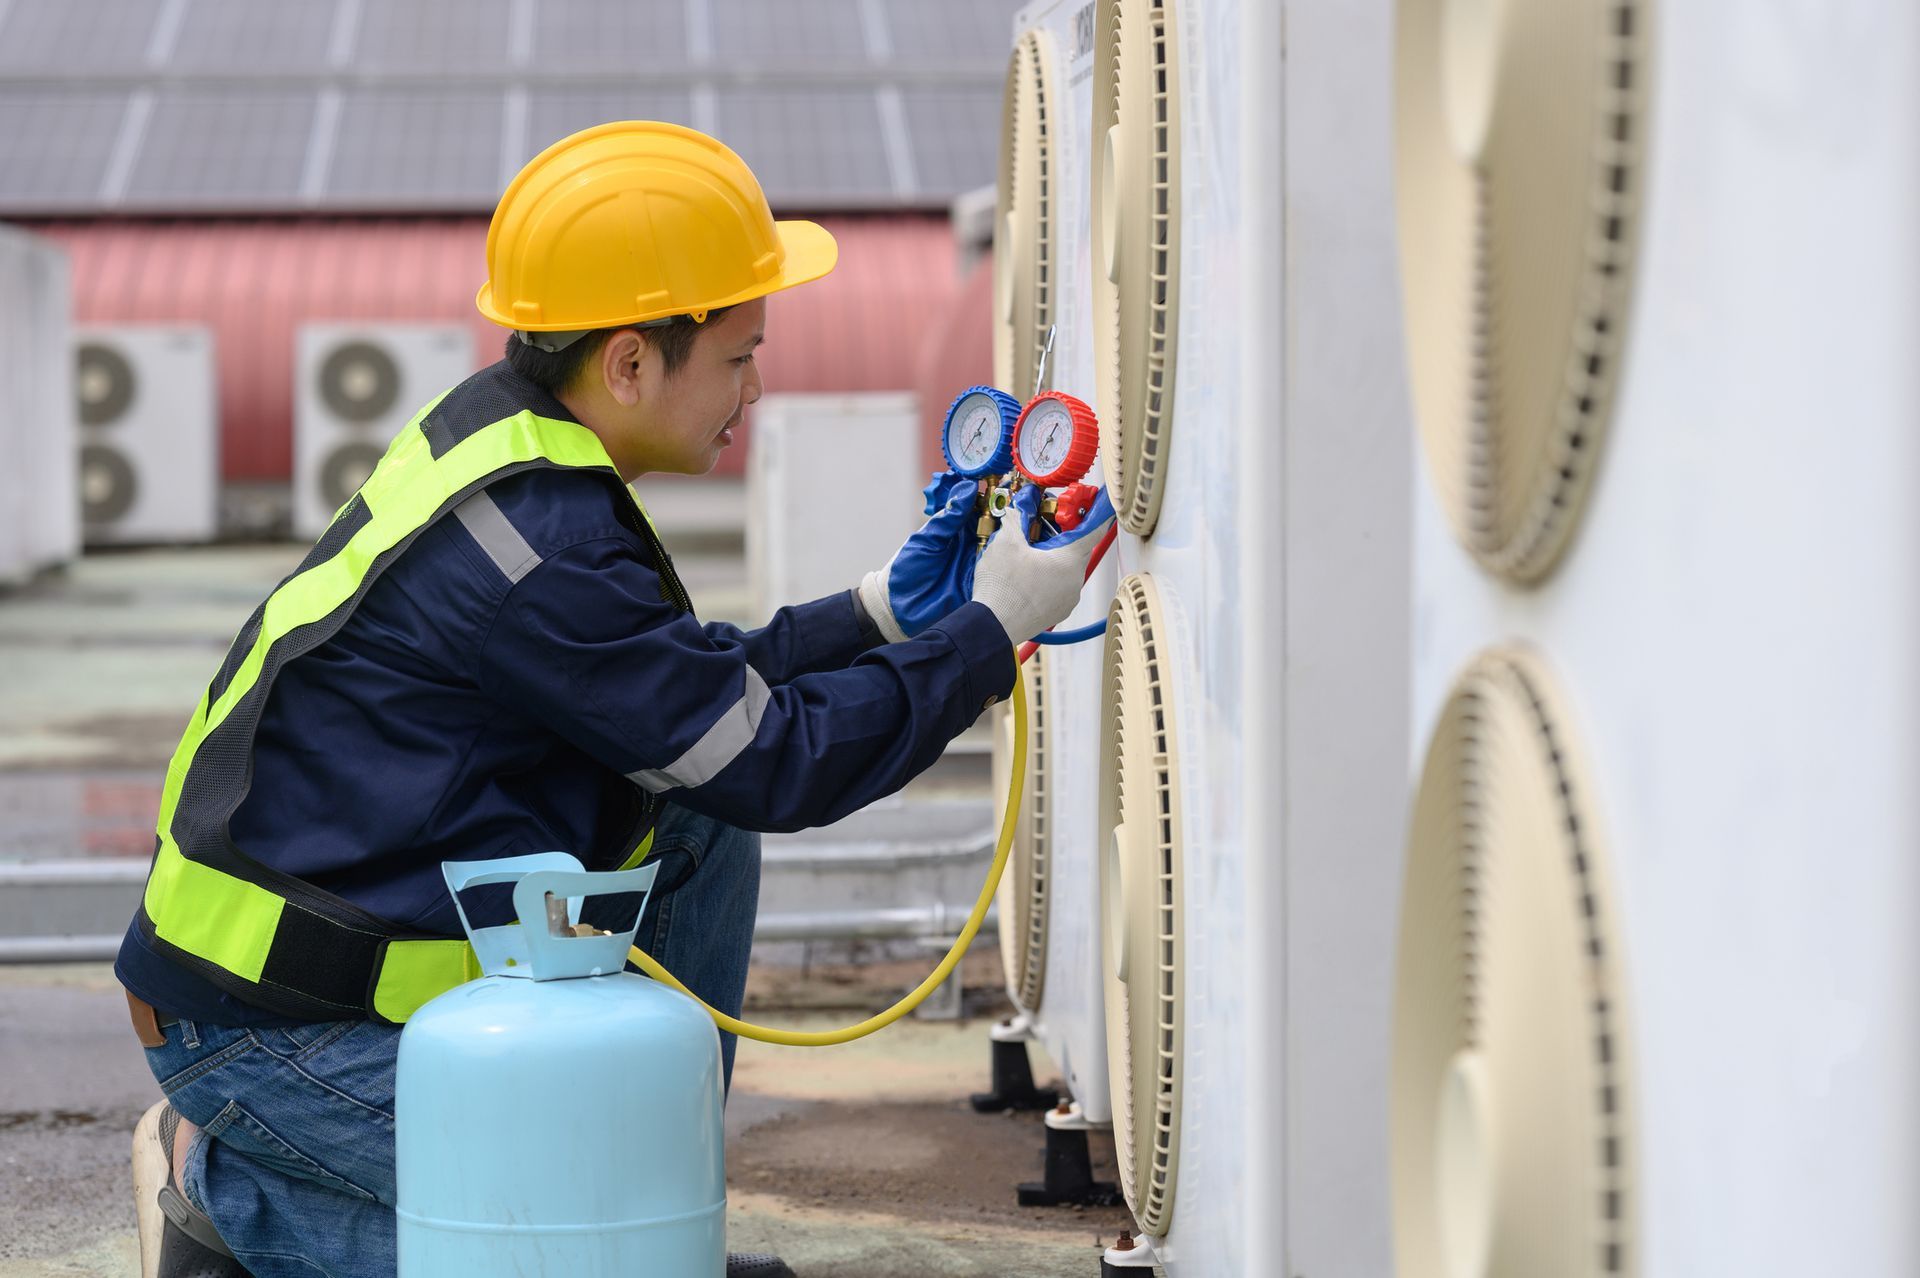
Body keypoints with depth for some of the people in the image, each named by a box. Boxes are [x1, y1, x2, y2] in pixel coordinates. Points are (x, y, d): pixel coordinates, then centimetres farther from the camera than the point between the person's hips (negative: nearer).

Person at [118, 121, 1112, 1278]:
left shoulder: (505, 439, 4)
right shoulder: (527, 549, -26)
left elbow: (685, 685, 15)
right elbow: (775, 764, -20)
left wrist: (882, 612, 10)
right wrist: (990, 631, -11)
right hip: (273, 1034, -10)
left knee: (698, 829, 8)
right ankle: (228, 1185, 0)